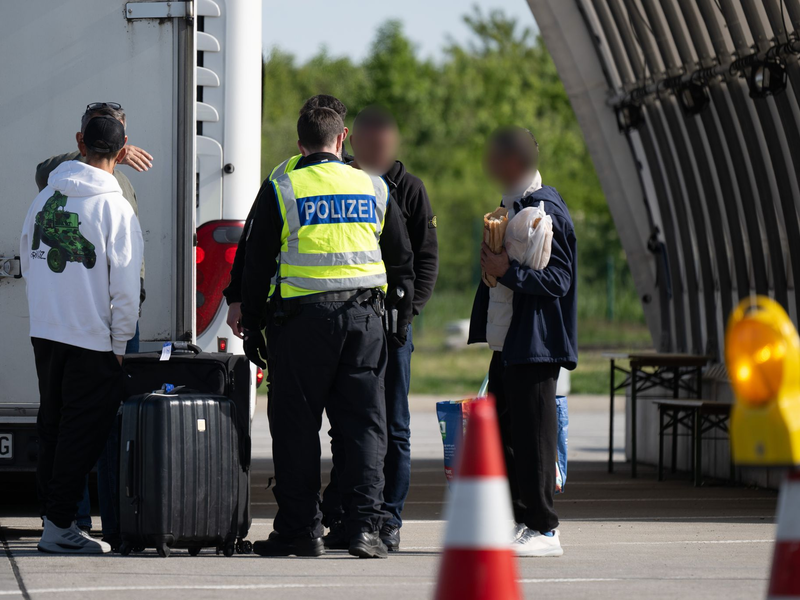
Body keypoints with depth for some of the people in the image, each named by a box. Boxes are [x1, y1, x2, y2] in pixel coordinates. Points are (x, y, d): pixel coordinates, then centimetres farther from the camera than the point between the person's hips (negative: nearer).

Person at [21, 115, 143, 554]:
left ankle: (54, 516, 17)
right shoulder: (114, 208, -12)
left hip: (43, 332, 6)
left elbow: (27, 261, 16)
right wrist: (121, 344, -3)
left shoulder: (44, 199, 7)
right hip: (92, 337, -6)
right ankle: (59, 526, -4)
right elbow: (125, 283, -12)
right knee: (83, 432, -1)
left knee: (53, 428, 14)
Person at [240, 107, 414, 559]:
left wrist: (252, 324, 8)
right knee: (363, 422, 5)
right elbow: (403, 257, 16)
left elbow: (258, 263, 2)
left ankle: (300, 528, 4)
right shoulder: (374, 187, 9)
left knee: (296, 424, 4)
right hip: (365, 315, 2)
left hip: (304, 314, -2)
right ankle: (367, 525, -3)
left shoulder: (281, 190, 0)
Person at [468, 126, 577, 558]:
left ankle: (544, 530, -1)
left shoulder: (545, 211, -15)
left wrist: (507, 272, -24)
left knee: (533, 436, -6)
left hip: (535, 344, -10)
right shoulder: (513, 206, 16)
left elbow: (557, 280, -20)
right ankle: (519, 521, 19)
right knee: (503, 432, 12)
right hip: (510, 343, 10)